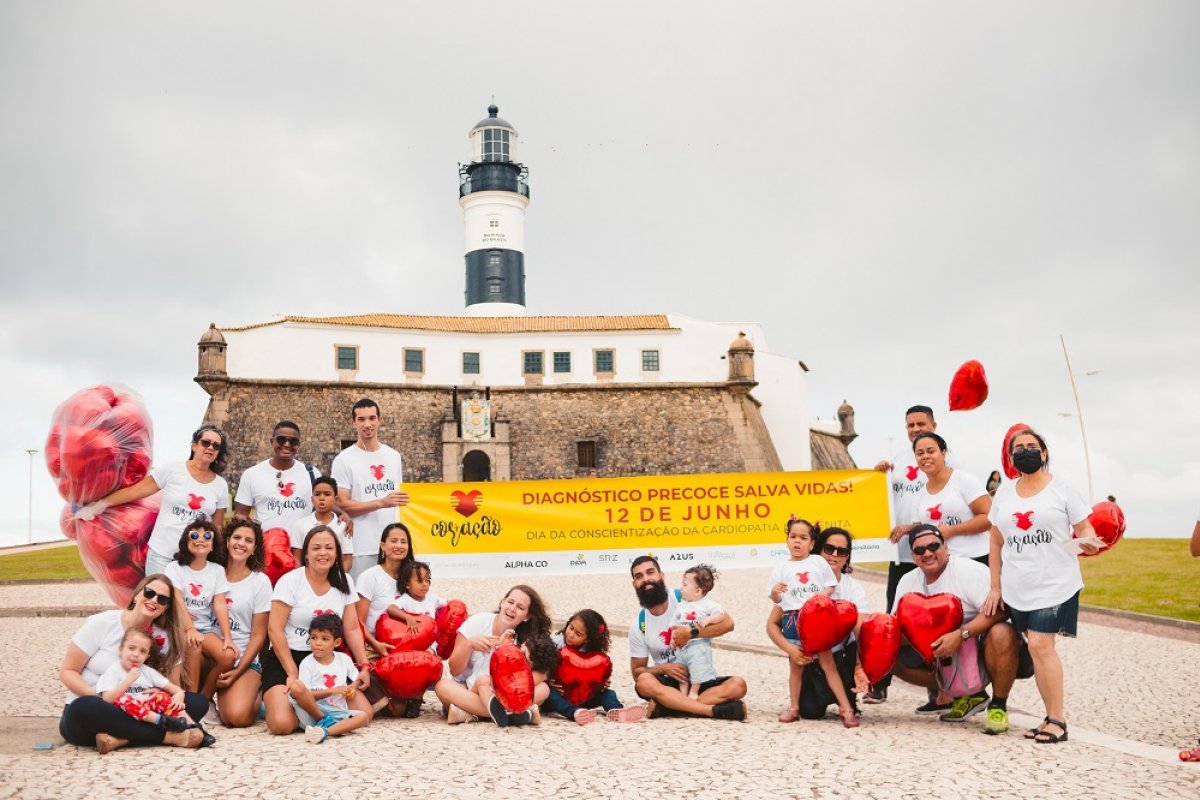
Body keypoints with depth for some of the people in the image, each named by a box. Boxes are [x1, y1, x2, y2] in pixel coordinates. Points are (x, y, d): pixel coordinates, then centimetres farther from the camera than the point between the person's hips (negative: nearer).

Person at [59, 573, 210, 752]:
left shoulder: (165, 638, 3)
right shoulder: (102, 623, -6)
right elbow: (67, 671, -6)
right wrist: (101, 698, -22)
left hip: (131, 714, 3)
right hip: (87, 716, -3)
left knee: (199, 702, -16)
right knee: (84, 708, -40)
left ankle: (122, 737, -31)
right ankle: (170, 736, -31)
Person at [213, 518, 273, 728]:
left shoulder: (260, 582, 0)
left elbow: (258, 636, -1)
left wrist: (237, 672, -10)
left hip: (244, 661, -2)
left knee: (239, 717, -24)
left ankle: (254, 692, 7)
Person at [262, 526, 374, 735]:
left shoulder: (344, 583, 3)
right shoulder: (290, 581, -9)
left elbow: (352, 629, 6)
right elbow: (275, 629, -12)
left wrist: (364, 667, -5)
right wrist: (293, 674, -17)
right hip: (285, 658, -4)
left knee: (363, 713, -12)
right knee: (282, 723, -26)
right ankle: (275, 699, 9)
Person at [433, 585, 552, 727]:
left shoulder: (525, 639, -4)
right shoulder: (477, 623, -8)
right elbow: (454, 670, -9)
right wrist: (469, 644, -26)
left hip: (500, 696, 1)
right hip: (465, 691, -1)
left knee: (543, 688, -24)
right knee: (443, 686, -34)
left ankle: (469, 713, -34)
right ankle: (509, 712, -43)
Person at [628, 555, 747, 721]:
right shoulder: (639, 625, 0)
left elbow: (727, 623, -13)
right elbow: (637, 671, 4)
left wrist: (691, 633, -23)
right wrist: (663, 668, -15)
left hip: (701, 680, 0)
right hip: (669, 683, 0)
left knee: (737, 685, -27)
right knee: (644, 682, -32)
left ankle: (664, 707, -30)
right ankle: (715, 710, -35)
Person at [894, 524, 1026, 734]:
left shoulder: (970, 570, -17)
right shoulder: (908, 581, 4)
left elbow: (997, 611, -29)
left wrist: (961, 634, -37)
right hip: (945, 653, 6)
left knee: (1002, 634, -39)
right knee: (894, 657, -7)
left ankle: (998, 706, -14)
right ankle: (966, 697, 7)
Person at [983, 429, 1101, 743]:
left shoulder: (1062, 489, 1)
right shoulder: (1004, 493, 12)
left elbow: (1085, 530, 1)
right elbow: (996, 542, 15)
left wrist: (1089, 542, -23)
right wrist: (995, 587, 12)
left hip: (1055, 584, -4)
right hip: (1017, 588, 4)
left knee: (1040, 644, -14)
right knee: (1039, 648, 4)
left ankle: (1058, 721, -5)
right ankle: (1053, 718, 11)